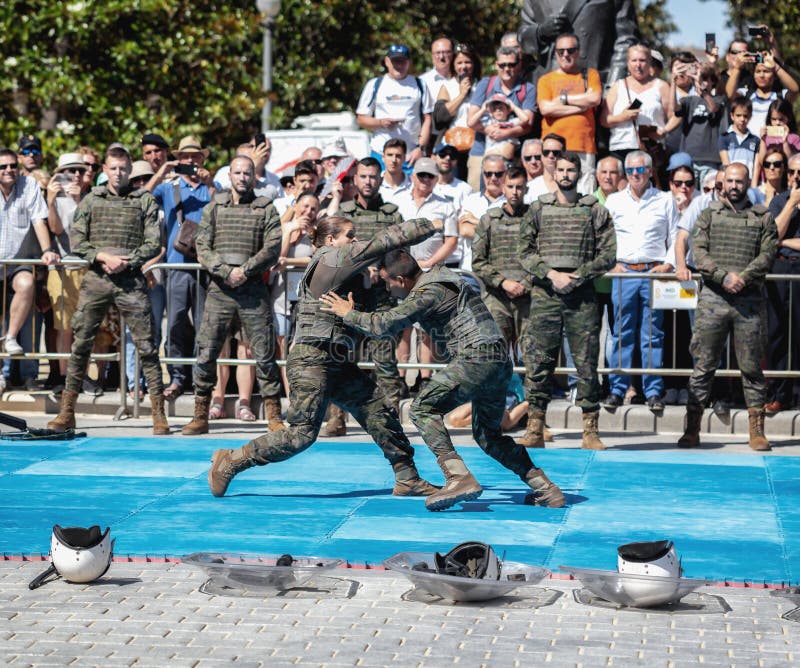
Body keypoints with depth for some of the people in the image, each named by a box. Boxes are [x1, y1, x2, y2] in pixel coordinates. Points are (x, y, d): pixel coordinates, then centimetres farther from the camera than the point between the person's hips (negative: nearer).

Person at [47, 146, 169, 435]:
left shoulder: (145, 201, 7)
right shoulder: (91, 200, 11)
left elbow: (153, 244, 1)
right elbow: (77, 241, 5)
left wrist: (127, 261, -12)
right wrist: (103, 257, -10)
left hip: (131, 281, -1)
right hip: (96, 280, 1)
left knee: (146, 345, -4)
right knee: (80, 343, 0)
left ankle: (159, 414, -1)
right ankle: (66, 413, 6)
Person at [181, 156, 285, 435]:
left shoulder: (266, 210, 7)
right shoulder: (214, 208, 11)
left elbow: (273, 248, -3)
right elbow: (203, 249, 3)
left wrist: (246, 270, -16)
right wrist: (226, 272, -12)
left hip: (253, 289, -1)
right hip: (220, 289, 1)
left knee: (264, 354, -2)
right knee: (206, 352, -2)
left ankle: (274, 417, 4)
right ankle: (200, 416, 6)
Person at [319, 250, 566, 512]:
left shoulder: (428, 292, -8)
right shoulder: (439, 277, 20)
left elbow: (384, 324, -13)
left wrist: (349, 314, 2)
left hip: (476, 358, -10)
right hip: (500, 361, 10)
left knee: (423, 409, -9)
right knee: (488, 435, 20)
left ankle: (459, 478, -23)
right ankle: (546, 489, 16)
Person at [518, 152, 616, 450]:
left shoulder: (596, 211, 7)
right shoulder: (538, 209, 9)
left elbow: (607, 254, 2)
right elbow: (524, 252, 5)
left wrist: (577, 277, -10)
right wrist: (551, 275, -9)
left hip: (582, 294, 0)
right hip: (544, 295, 1)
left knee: (587, 363, -1)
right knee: (538, 363, -1)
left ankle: (590, 431, 4)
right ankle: (535, 430, 3)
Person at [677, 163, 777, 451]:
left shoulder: (763, 217, 9)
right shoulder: (708, 216, 10)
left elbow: (767, 254, -2)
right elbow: (700, 254, -1)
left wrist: (743, 277, -17)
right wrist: (724, 276, -15)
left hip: (750, 299, 0)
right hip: (713, 299, 0)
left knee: (752, 367, 3)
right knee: (703, 365, 0)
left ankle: (757, 431, 8)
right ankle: (692, 430, 4)